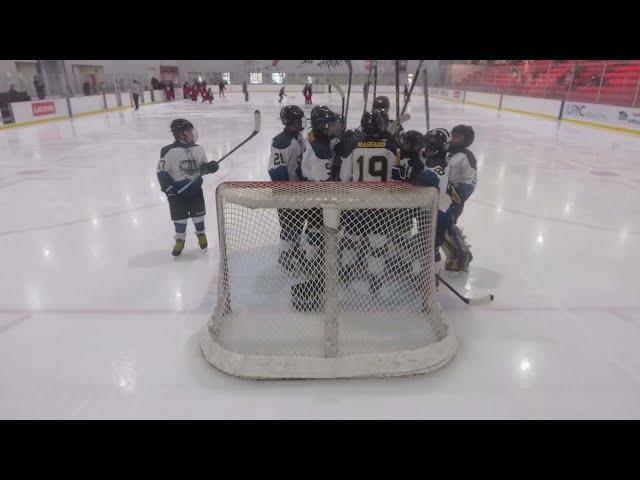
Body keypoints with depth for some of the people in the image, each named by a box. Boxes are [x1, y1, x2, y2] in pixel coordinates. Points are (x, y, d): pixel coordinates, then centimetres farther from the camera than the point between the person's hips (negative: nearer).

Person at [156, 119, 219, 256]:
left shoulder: (198, 149, -2)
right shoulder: (169, 151, -16)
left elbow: (202, 167, 10)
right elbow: (162, 171, -12)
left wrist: (209, 167, -13)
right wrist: (169, 189, -15)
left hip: (195, 189, 3)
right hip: (177, 191, -3)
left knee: (198, 213, 9)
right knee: (180, 217, 4)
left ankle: (201, 234, 33)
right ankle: (180, 240, 24)